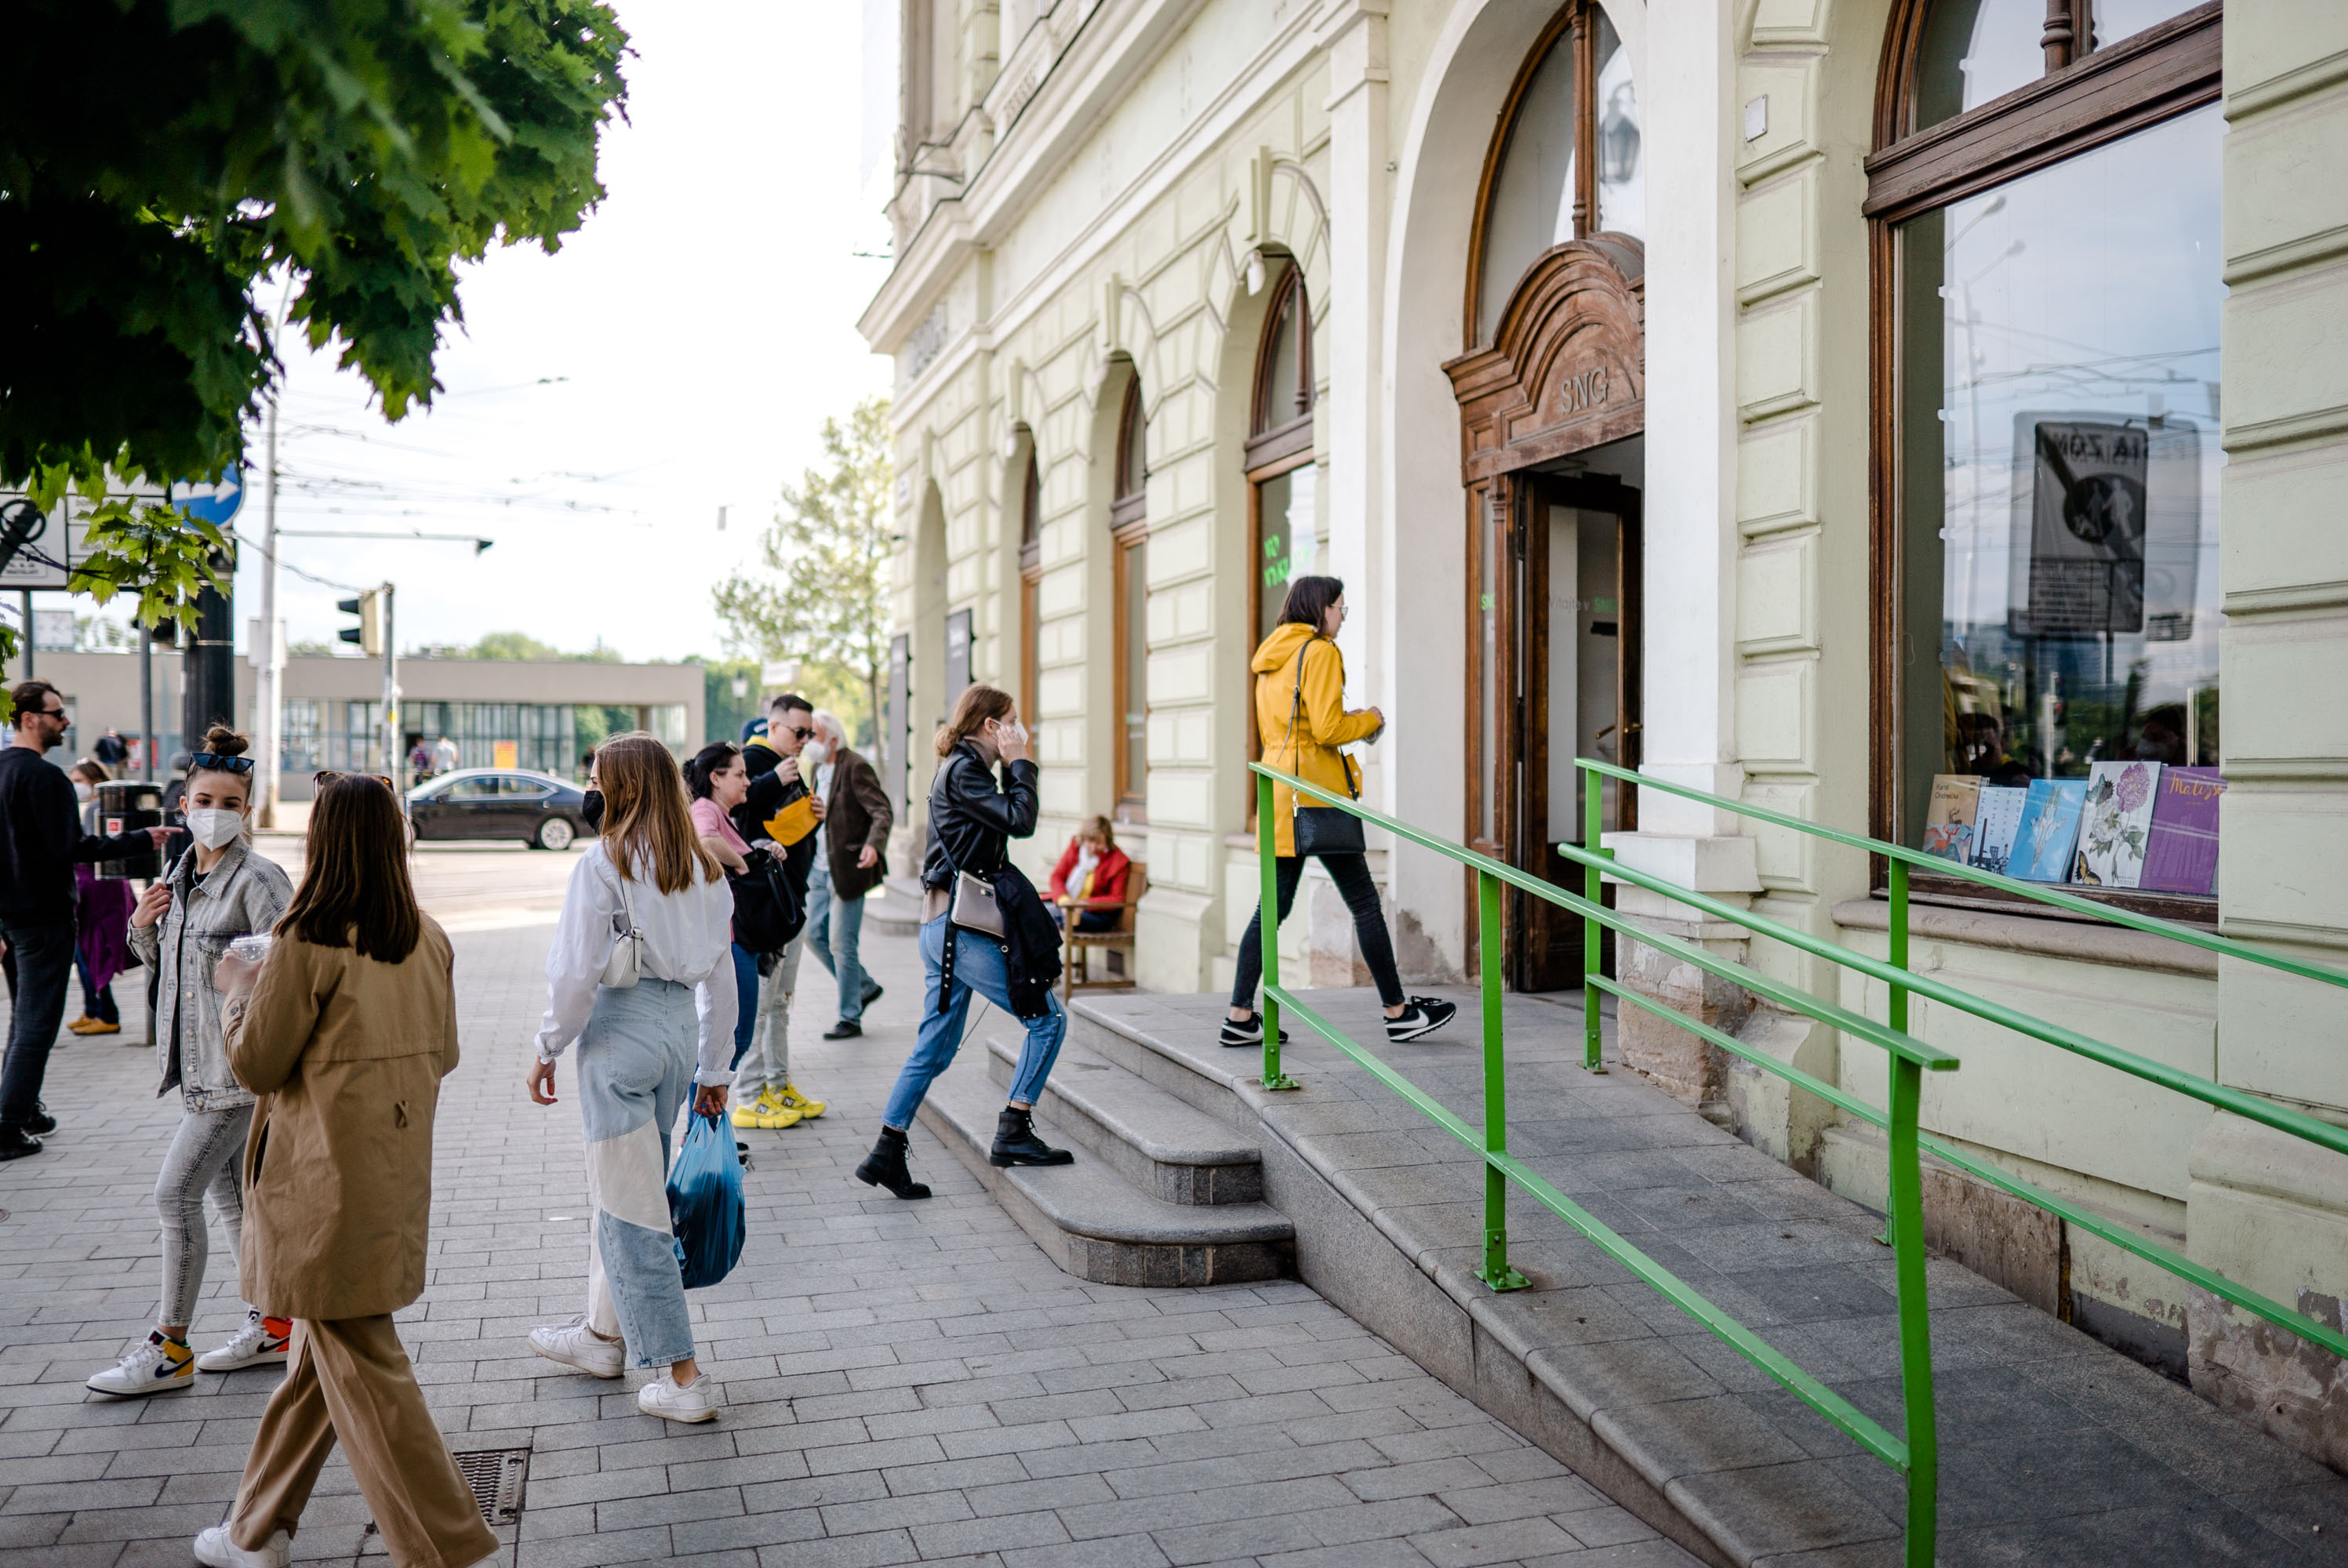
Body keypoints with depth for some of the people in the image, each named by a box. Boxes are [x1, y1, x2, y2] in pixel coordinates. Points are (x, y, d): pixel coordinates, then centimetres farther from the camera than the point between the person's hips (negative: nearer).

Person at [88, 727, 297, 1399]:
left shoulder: (259, 881, -15)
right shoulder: (183, 875, 10)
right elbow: (164, 962, 19)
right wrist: (143, 926, 0)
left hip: (237, 1067, -8)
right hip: (195, 1063, 8)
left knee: (176, 1194, -6)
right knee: (230, 1191, 14)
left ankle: (170, 1348, 6)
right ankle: (271, 1323, 27)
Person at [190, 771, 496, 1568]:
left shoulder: (307, 941, -17)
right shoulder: (429, 940, 3)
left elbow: (256, 1063, -11)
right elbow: (443, 1054, 10)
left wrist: (239, 989, 6)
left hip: (329, 1183, -7)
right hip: (398, 1169, 7)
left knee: (360, 1362, 1)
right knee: (321, 1351, 19)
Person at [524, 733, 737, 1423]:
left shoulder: (603, 863, -12)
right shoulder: (704, 868, 6)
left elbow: (576, 973, -12)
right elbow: (720, 973, 10)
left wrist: (548, 1049, 1)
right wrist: (714, 1068, 17)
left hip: (620, 1029, -7)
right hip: (681, 1025, 7)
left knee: (631, 1206, 0)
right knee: (622, 1186, 23)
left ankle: (683, 1378, 1)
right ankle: (603, 1333, 38)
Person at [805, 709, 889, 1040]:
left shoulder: (855, 768, -14)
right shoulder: (819, 769, 13)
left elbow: (882, 811, -21)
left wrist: (873, 845, -37)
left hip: (848, 868, -9)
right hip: (820, 869, 9)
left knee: (841, 943, -4)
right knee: (815, 935, 11)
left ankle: (850, 1018, 8)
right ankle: (865, 987, 28)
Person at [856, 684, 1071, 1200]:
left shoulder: (962, 769, 18)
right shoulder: (963, 771, -12)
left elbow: (1009, 819, 22)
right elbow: (1021, 822, -19)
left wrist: (1012, 769, 13)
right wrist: (1020, 763, -8)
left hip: (944, 926, 10)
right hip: (965, 928, -10)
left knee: (934, 1050, 12)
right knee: (1047, 1018, -1)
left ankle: (887, 1153, 13)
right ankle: (1012, 1133, 0)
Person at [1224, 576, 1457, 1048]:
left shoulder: (1271, 657, 18)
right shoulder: (1320, 651, -9)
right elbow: (1328, 729, -18)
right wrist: (1369, 720, 1)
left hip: (1279, 791, 8)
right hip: (1317, 790, -8)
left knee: (1273, 906, 8)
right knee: (1364, 904, 0)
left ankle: (1240, 1016, 4)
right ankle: (1397, 1012, 8)